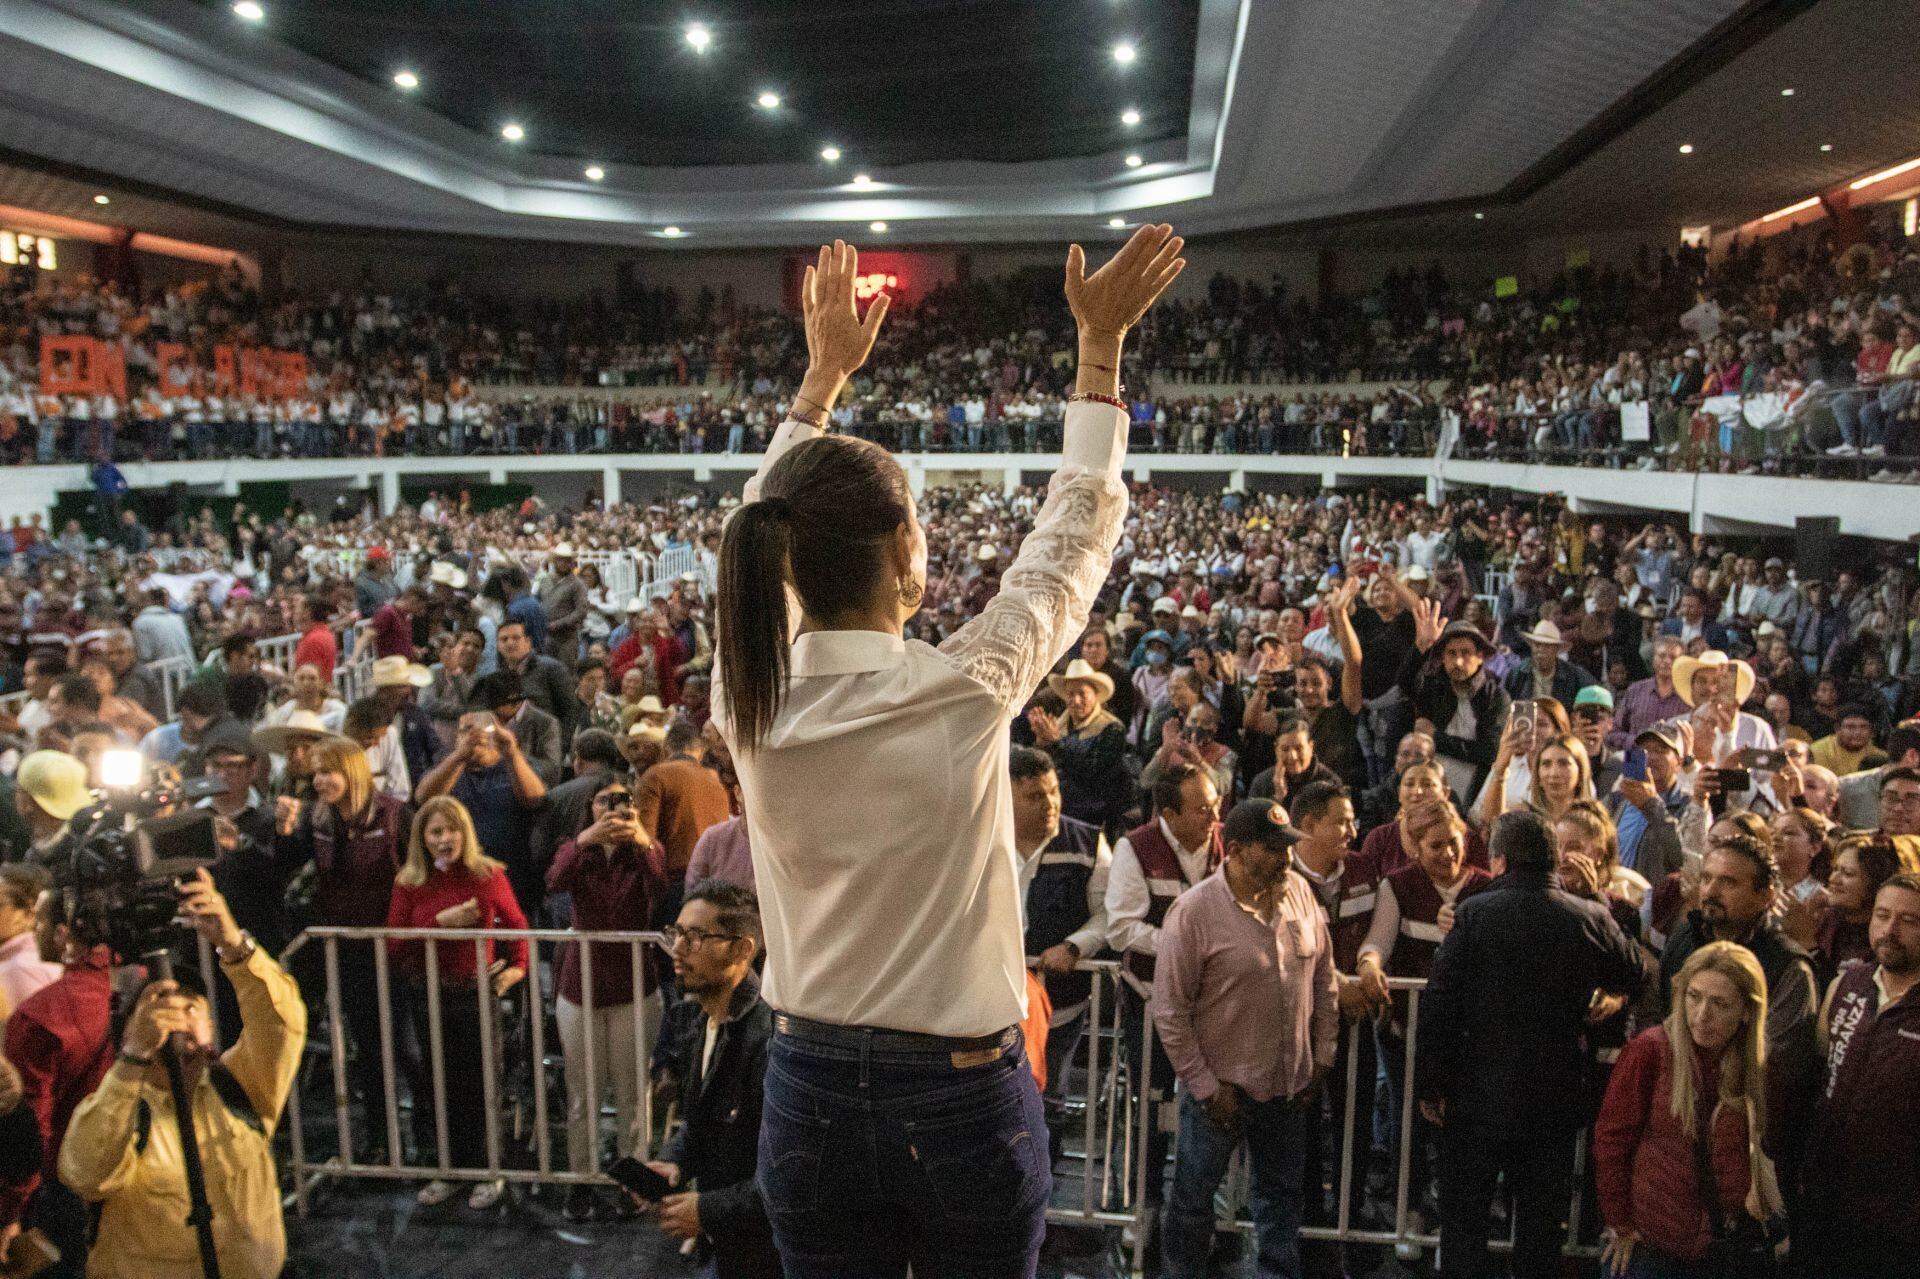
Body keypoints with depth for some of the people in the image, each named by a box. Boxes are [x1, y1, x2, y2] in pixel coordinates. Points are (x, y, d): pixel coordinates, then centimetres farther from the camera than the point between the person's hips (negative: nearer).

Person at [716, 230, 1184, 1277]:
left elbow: (776, 529, 8)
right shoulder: (964, 691, -22)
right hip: (961, 1100, -3)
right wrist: (1100, 343, 4)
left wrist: (823, 371, 19)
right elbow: (1075, 529, -7)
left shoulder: (747, 697, -11)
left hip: (809, 1096, 4)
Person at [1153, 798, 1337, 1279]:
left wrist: (1323, 1056, 8)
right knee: (1194, 1195, 13)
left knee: (1283, 1194, 20)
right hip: (1221, 1086, -4)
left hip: (1290, 1083, 5)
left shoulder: (1300, 892, -3)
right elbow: (1170, 1013, -15)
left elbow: (1324, 979, 9)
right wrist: (1207, 1088, -13)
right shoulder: (1193, 912, -19)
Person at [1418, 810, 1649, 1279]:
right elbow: (1635, 981, 12)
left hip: (1478, 1093, -2)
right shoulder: (1593, 919, -7)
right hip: (1556, 1096, 3)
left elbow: (1439, 1003, -14)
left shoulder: (1474, 912, -14)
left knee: (1464, 1214, 12)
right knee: (1540, 1221, 17)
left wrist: (1429, 1083, -6)